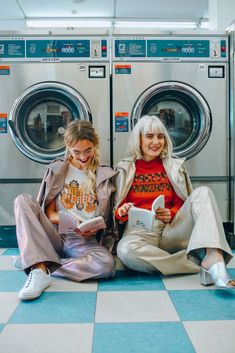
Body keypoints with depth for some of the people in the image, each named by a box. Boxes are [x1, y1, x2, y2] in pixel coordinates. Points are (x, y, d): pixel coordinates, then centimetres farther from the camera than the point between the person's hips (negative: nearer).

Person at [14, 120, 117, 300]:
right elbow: (49, 213, 4)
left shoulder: (105, 175, 8)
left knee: (107, 264, -34)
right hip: (55, 236, 1)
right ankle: (39, 271, -32)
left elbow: (106, 218, 7)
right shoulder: (57, 170, 9)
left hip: (85, 242, -1)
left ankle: (39, 265, -18)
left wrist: (94, 229, -15)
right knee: (23, 200, -21)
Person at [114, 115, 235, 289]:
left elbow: (181, 204, 13)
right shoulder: (125, 169, 9)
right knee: (125, 249, -38)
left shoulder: (175, 166, 13)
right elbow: (117, 211, 9)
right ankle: (200, 264, -30)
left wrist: (170, 214, -10)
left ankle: (213, 258, -41)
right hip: (140, 230, -1)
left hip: (172, 229, 2)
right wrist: (122, 213, -16)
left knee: (203, 192, -20)